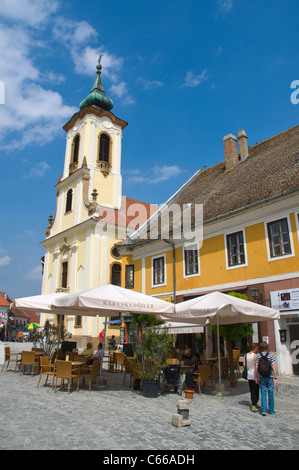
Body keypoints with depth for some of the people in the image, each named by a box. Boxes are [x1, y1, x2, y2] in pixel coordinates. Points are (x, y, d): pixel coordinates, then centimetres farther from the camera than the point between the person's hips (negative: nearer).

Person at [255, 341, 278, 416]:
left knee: (263, 393, 6)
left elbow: (256, 367, -2)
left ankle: (263, 410, 1)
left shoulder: (258, 356, -2)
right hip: (270, 377, -1)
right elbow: (273, 368, -9)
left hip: (262, 378, 1)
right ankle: (271, 410, 19)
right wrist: (275, 378, -5)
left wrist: (257, 377, 6)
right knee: (270, 393, 11)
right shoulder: (270, 356, -6)